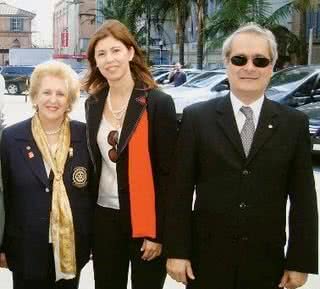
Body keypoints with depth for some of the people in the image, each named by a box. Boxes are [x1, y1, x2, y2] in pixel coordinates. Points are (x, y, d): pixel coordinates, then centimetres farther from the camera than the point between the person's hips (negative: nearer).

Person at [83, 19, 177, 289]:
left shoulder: (158, 102, -12)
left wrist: (158, 232, -12)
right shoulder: (93, 103, 5)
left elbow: (167, 172, -11)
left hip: (145, 219, -5)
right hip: (104, 216, 5)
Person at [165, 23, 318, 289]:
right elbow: (180, 190, -3)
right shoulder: (197, 117, -2)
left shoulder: (294, 123, 1)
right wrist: (176, 251, -5)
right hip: (207, 260, -1)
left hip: (266, 264, 1)